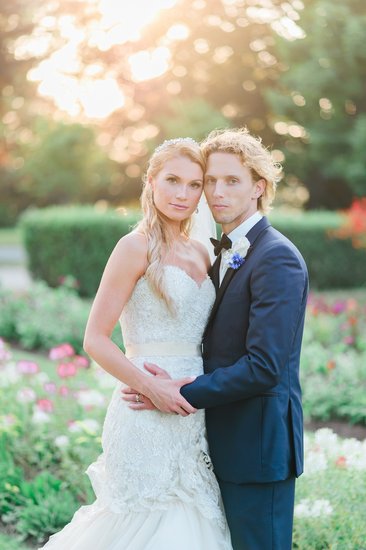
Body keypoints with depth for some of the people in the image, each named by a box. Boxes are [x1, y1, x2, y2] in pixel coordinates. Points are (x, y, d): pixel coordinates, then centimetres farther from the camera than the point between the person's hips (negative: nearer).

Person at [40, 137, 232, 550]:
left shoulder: (200, 254, 13)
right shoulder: (136, 247, -7)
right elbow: (95, 339, -10)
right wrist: (150, 387, -19)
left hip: (191, 412, 7)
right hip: (148, 416, -7)